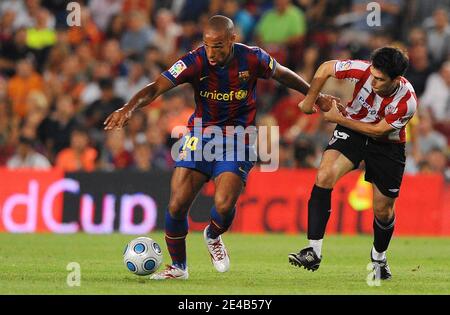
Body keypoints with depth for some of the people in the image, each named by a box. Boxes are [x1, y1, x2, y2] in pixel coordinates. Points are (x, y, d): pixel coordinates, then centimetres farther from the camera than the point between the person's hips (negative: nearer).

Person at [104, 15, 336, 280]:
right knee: (177, 205, -9)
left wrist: (316, 96, 17)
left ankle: (214, 236, 17)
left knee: (224, 205, -20)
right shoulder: (195, 62, -17)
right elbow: (155, 89, -26)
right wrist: (129, 109, -44)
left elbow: (285, 75, 6)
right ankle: (178, 267, 14)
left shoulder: (252, 59, -14)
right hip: (201, 136, 1)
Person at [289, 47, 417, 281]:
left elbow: (378, 130, -19)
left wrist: (339, 118, -18)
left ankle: (379, 258, 39)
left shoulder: (407, 103, -31)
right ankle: (314, 251, -26)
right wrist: (309, 101, -6)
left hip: (387, 145, -1)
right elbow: (326, 68, -11)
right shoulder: (364, 70, -27)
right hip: (352, 131, 1)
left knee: (383, 212, 5)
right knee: (324, 175, -25)